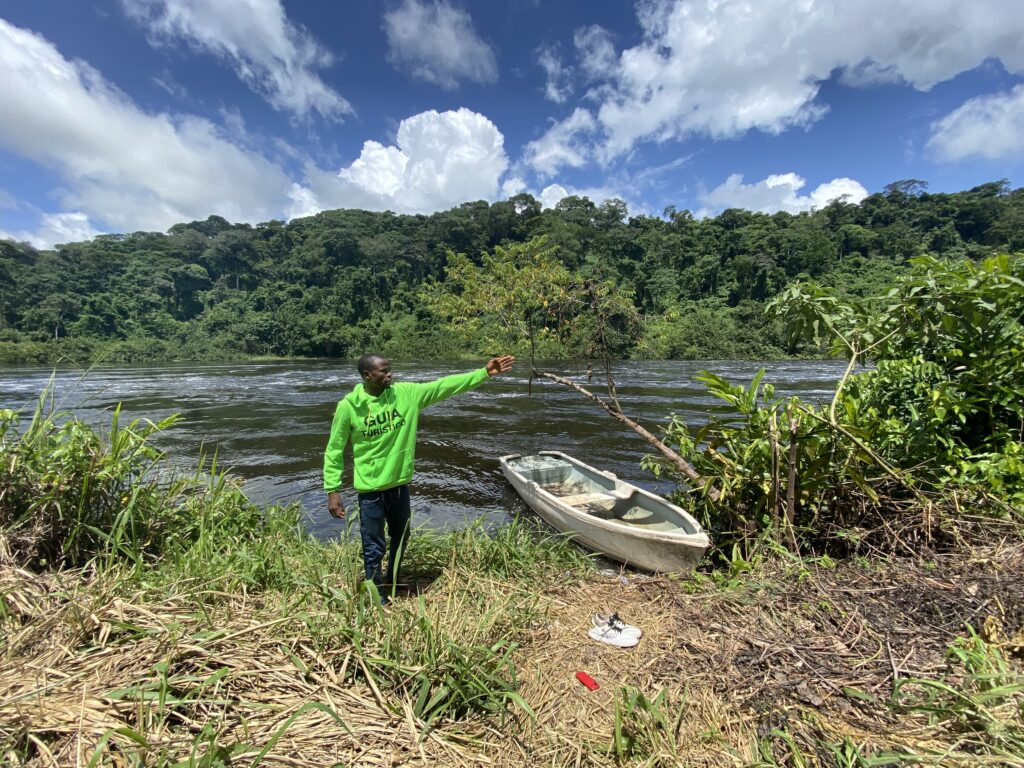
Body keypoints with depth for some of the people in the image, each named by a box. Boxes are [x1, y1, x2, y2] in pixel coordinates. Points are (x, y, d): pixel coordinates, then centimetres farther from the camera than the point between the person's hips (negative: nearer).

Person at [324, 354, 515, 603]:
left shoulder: (406, 394, -5)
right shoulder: (348, 406, -12)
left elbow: (444, 386, -7)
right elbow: (334, 450, -5)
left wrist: (484, 372, -10)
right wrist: (333, 490, -8)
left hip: (399, 484, 4)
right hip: (370, 489, -4)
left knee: (401, 538, 22)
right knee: (374, 548, 7)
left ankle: (394, 582, 49)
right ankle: (379, 599, 30)